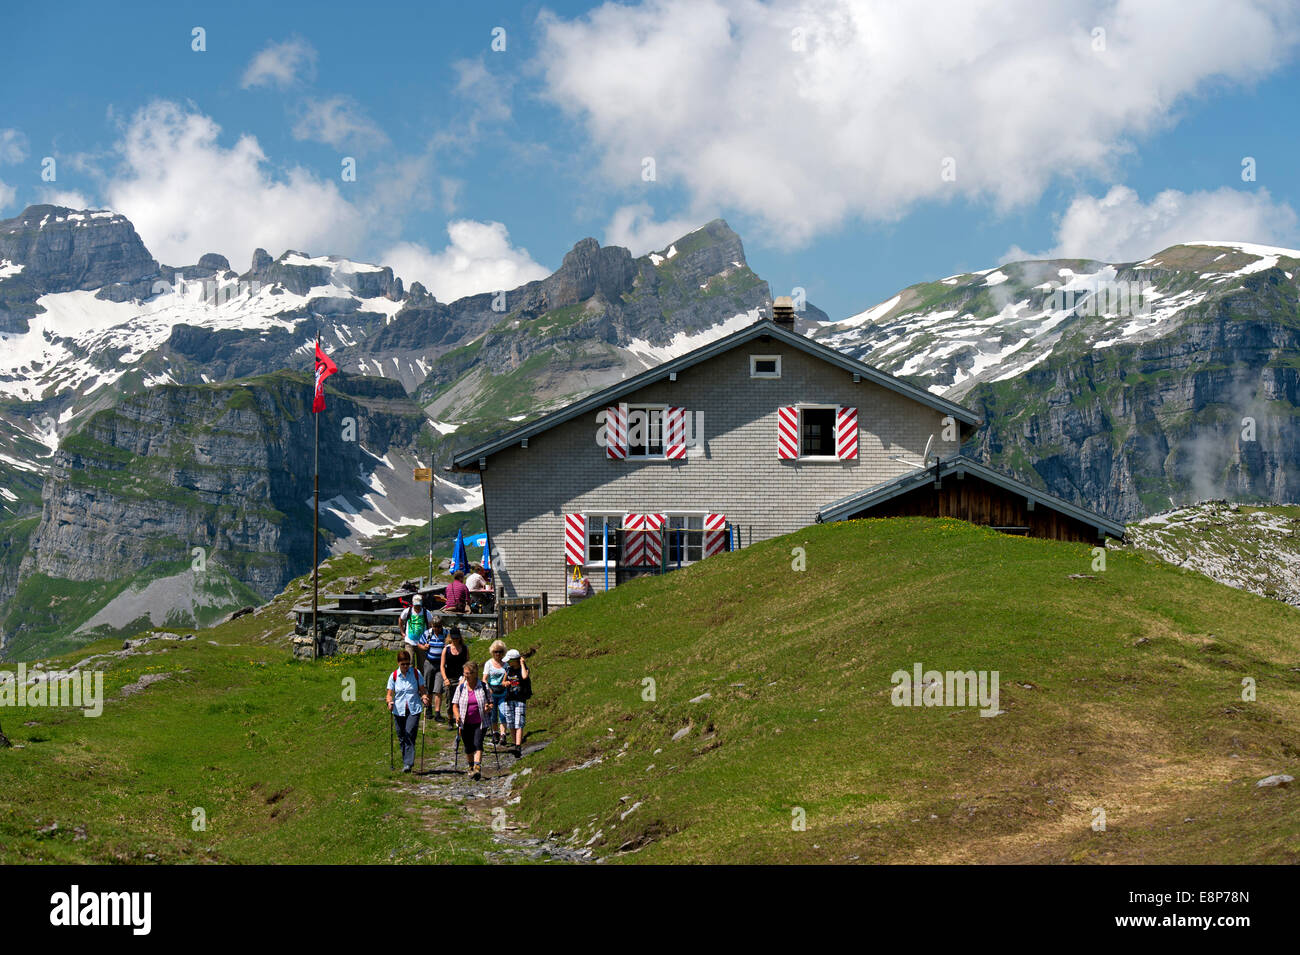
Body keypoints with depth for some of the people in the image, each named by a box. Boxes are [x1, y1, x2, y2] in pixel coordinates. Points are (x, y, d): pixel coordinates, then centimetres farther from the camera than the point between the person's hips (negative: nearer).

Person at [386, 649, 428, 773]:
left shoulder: (416, 673, 1)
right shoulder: (394, 676, 2)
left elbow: (422, 691, 9)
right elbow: (390, 694, 4)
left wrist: (424, 697, -13)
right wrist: (390, 702, -17)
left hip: (413, 710, -2)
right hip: (399, 711, 2)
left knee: (410, 735, -16)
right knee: (402, 737, 7)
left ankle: (408, 763, -19)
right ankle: (406, 762, 21)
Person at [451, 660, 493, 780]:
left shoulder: (483, 687, 2)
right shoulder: (460, 688, 5)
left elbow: (491, 702, 9)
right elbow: (455, 705, 5)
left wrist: (488, 707, -15)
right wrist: (457, 716, -14)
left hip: (480, 723, -2)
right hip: (465, 723, 2)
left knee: (478, 744, -17)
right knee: (468, 747, 9)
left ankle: (477, 768, -26)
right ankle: (471, 767, 31)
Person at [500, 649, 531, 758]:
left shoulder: (524, 668, -6)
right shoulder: (508, 669, 8)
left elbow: (524, 676, -29)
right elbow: (503, 681, 20)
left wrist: (522, 664, -17)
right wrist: (505, 683, -4)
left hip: (520, 700, -5)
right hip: (509, 699, 5)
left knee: (519, 724, -13)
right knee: (510, 724, 7)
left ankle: (518, 748, -21)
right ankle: (516, 744, 20)